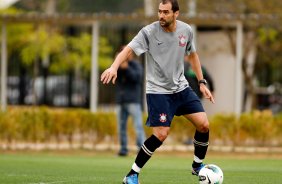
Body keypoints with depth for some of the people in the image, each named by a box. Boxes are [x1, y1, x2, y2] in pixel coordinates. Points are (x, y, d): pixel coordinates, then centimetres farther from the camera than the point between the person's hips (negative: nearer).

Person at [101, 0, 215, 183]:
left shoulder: (186, 30, -2)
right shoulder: (149, 32, -17)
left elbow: (193, 55, 15)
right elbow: (128, 50, -27)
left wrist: (202, 83, 13)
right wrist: (114, 67, -46)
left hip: (182, 87, 5)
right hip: (158, 91, -5)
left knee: (204, 125, -1)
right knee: (161, 134, -15)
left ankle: (198, 166, 23)